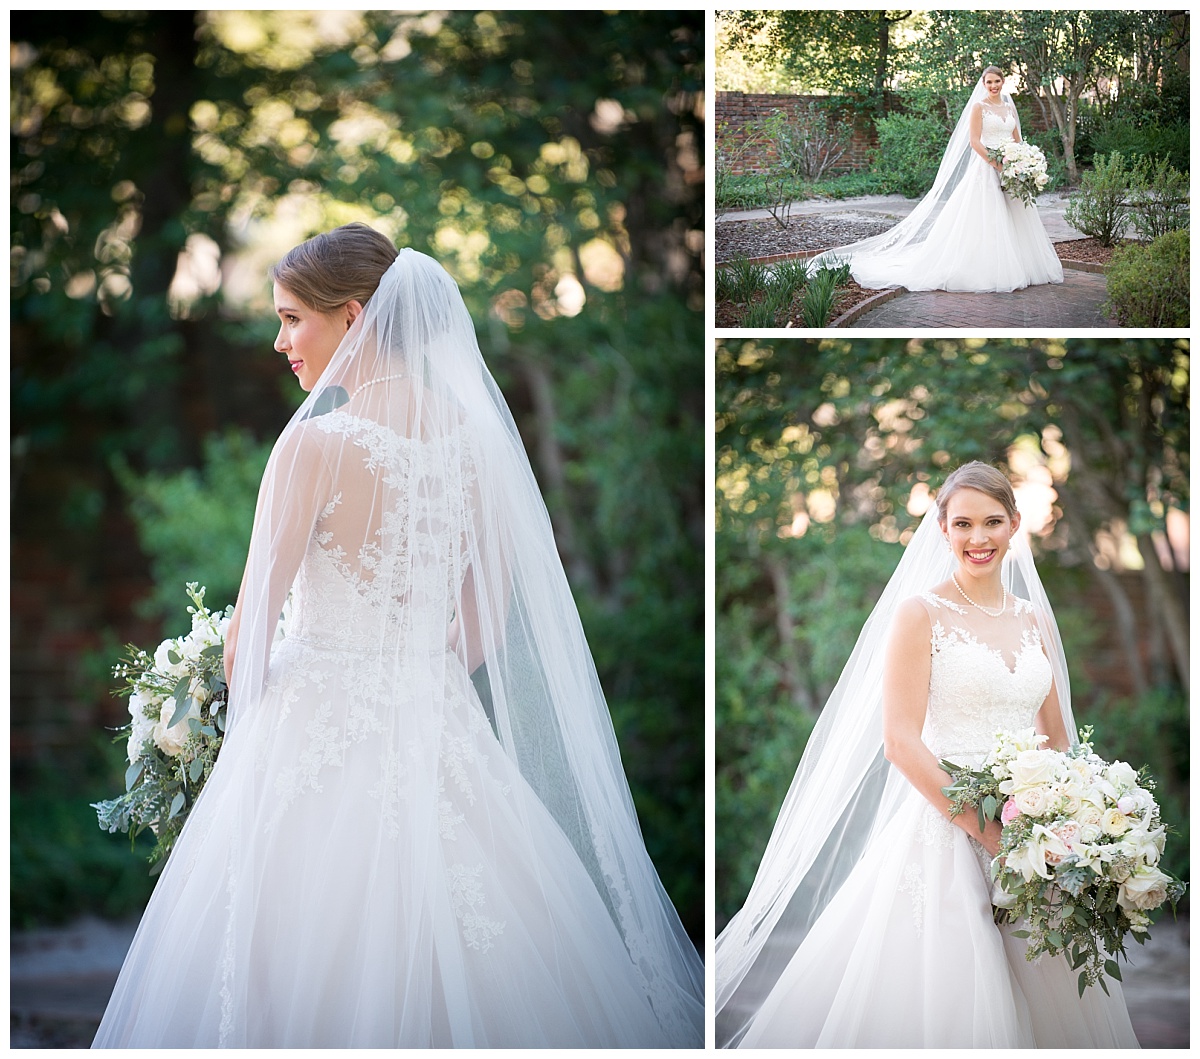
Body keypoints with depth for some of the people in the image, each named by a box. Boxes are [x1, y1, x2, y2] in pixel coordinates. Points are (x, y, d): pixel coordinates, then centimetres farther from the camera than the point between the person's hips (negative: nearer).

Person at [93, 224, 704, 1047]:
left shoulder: (319, 442, -15)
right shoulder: (473, 431, 1)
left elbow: (252, 624, -10)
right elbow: (491, 611, 9)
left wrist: (254, 717, 9)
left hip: (321, 736, -5)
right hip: (440, 730, 5)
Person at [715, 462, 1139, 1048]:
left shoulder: (1034, 619, 13)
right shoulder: (920, 613, -4)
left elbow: (1057, 738, 17)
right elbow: (900, 741, -11)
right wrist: (986, 833, -17)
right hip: (944, 833, -5)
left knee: (1046, 993, 5)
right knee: (937, 1005, -6)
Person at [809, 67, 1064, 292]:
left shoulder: (1009, 107, 15)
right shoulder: (979, 107, -2)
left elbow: (1017, 141, 18)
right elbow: (974, 141, -9)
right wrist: (998, 165, -17)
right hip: (986, 170, -6)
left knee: (1013, 220, 5)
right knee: (986, 221, -9)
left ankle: (1015, 270, 11)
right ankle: (988, 274, -6)